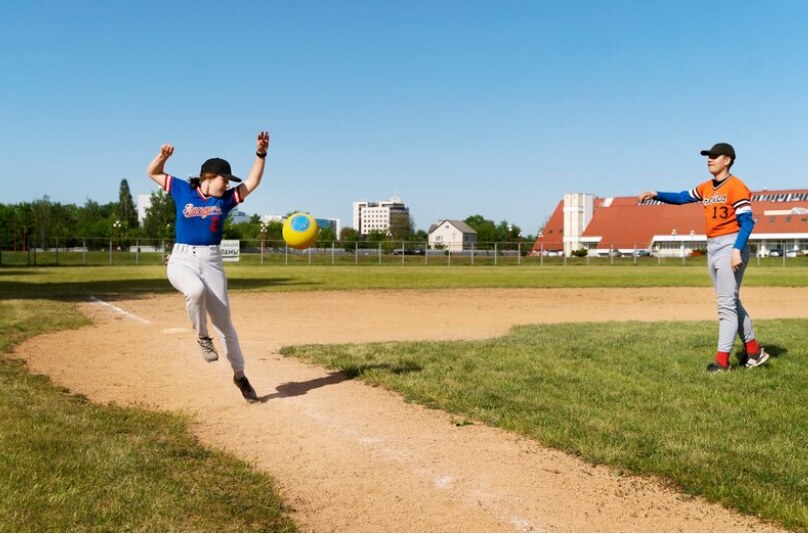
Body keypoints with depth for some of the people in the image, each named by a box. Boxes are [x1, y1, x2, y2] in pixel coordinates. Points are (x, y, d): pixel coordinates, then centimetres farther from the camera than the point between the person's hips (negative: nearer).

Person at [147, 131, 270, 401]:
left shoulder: (225, 199, 7)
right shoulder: (183, 190, 5)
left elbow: (252, 183, 1)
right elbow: (152, 173, 12)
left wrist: (261, 154, -10)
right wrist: (163, 155, -8)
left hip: (211, 261, 2)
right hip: (181, 260, -2)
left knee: (223, 321, 2)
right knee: (196, 289, -37)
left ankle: (239, 375, 14)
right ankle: (202, 337, -11)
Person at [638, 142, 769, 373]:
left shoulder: (736, 186, -11)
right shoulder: (706, 188, 13)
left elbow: (747, 222, -16)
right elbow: (681, 198, 11)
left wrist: (737, 250, -25)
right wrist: (656, 195, -5)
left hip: (730, 246, -9)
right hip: (712, 248, 9)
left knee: (726, 303, -8)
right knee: (730, 302, 15)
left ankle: (722, 359, -5)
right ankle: (753, 351, 26)